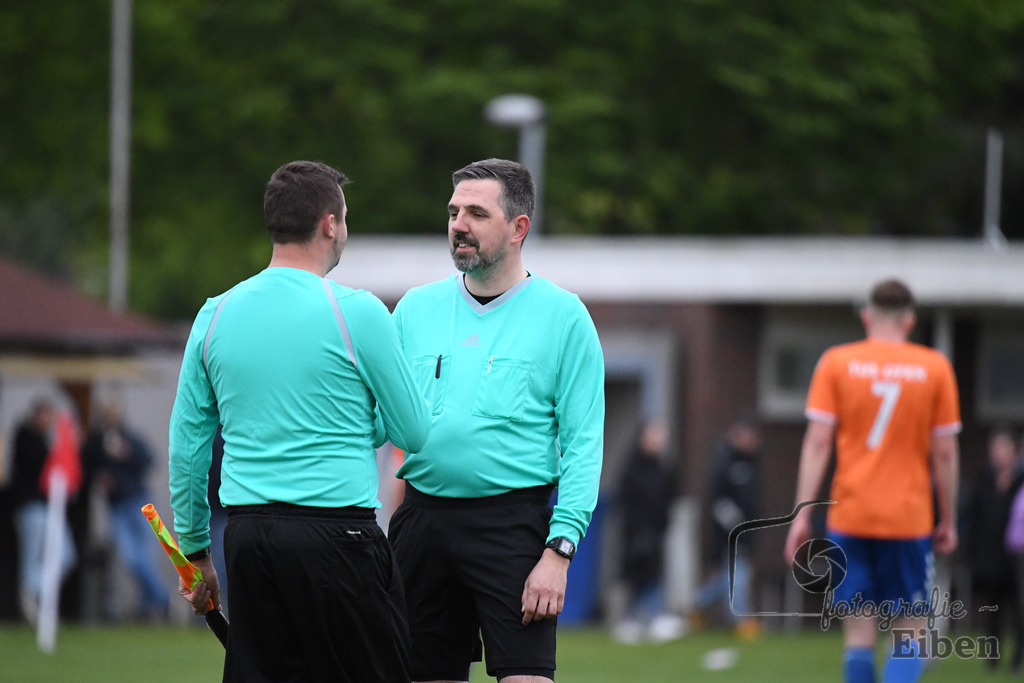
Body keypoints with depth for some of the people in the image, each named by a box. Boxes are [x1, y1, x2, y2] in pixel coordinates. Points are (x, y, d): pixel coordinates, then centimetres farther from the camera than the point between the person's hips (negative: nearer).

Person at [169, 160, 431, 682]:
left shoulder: (215, 315, 7)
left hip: (246, 537, 5)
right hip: (335, 534, -5)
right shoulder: (356, 312, -7)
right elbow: (415, 433, 1)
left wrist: (195, 550, 21)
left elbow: (186, 446, 12)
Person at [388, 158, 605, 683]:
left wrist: (559, 551, -13)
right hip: (422, 517, 4)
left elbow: (583, 444, -4)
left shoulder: (562, 315, 0)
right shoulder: (416, 308, 12)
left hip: (514, 520, -4)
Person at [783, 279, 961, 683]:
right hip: (910, 520, -1)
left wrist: (803, 513, -2)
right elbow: (945, 452, 3)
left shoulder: (836, 362, 2)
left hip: (849, 514, 1)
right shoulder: (935, 367, 1)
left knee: (859, 632, 6)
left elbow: (817, 442, -3)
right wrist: (948, 521, 11)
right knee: (910, 629, 4)